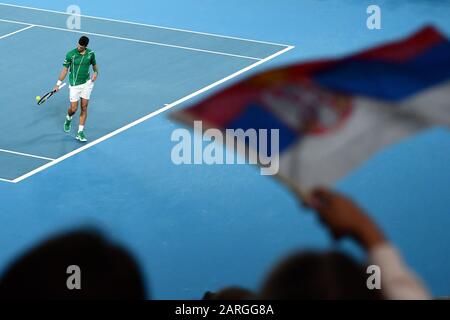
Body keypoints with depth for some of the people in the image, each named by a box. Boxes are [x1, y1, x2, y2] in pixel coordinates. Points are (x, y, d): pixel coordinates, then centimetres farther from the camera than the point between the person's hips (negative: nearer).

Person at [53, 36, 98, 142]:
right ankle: (68, 119, 35)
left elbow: (94, 64, 16)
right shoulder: (70, 54, -12)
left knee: (84, 107, 0)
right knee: (73, 108, -2)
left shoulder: (91, 53, -3)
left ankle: (80, 132, 4)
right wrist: (58, 84, -5)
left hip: (87, 83, 2)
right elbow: (65, 69, -4)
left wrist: (96, 72, -6)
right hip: (74, 85, -2)